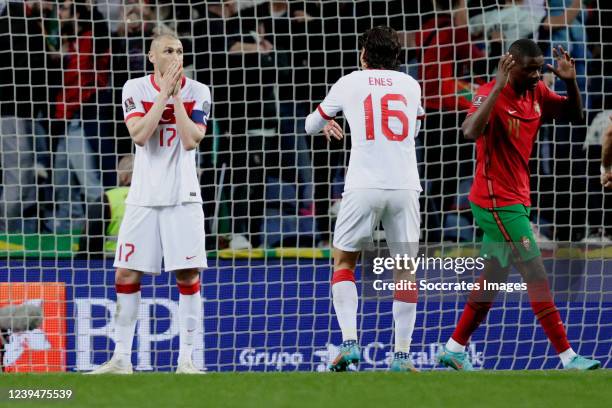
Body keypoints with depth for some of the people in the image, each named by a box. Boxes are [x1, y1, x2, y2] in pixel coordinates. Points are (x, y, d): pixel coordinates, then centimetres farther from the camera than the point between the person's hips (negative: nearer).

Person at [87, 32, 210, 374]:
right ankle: (121, 359, 9)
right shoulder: (136, 89, 1)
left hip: (183, 196, -1)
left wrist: (176, 96, -13)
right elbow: (140, 135, -14)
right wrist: (164, 92, -15)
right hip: (144, 196, 1)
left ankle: (186, 359, 0)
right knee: (127, 273, 0)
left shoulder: (198, 92, 0)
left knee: (189, 274, -6)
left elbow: (191, 141, -12)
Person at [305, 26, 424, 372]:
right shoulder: (411, 85, 14)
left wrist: (327, 124, 45)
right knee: (405, 269, 9)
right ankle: (402, 355, 5)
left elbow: (311, 125, 22)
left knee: (343, 262, 12)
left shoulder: (349, 83, 8)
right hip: (405, 186, 2)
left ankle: (350, 341, -5)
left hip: (364, 187, -2)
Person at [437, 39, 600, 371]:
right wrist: (498, 87, -39)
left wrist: (570, 82, -6)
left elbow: (574, 115, 13)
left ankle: (454, 349, 24)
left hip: (514, 199, 9)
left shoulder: (536, 93, 6)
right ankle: (568, 358, -9)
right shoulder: (492, 95, -18)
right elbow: (471, 132, -36)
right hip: (497, 201, -9)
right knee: (536, 275, -10)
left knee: (493, 278, 14)